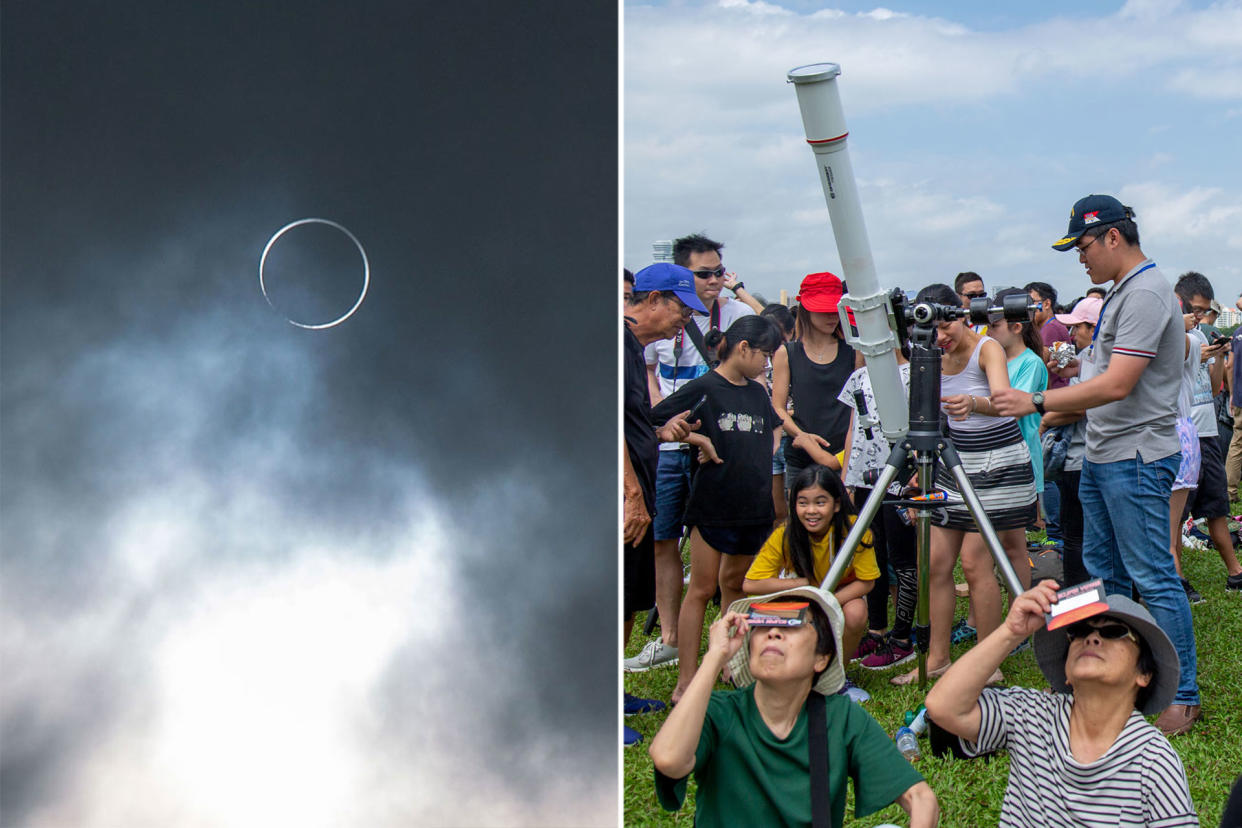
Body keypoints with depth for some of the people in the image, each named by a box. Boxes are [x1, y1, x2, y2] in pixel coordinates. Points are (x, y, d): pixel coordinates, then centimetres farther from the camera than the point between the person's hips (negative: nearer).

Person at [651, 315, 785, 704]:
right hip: (712, 502, -6)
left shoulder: (757, 393, 12)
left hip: (753, 505, 6)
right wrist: (698, 439, -14)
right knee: (702, 589, -4)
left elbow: (771, 435, 29)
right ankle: (686, 681, -1)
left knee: (735, 584, 15)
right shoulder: (704, 388, -9)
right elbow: (652, 421, -14)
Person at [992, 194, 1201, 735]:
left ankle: (1182, 696, 2)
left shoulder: (1146, 294, -17)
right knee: (1102, 573, 16)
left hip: (1136, 457, -11)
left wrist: (1038, 402, -23)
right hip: (1102, 453, 11)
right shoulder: (1120, 291, 15)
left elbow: (1118, 385, -24)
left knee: (1154, 579, -6)